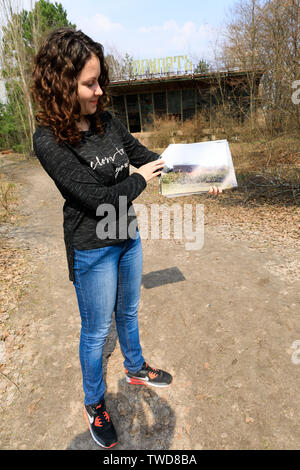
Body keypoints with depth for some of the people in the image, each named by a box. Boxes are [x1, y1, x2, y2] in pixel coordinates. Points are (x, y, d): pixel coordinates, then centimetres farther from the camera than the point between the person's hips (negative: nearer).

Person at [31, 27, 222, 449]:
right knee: (96, 330, 12)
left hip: (128, 236, 7)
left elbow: (148, 157, 5)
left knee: (128, 312, 25)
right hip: (92, 249, -6)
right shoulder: (49, 140, -20)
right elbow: (97, 197, -25)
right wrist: (140, 179, -11)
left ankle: (136, 369, 52)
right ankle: (94, 404, 40)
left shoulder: (107, 121, 0)